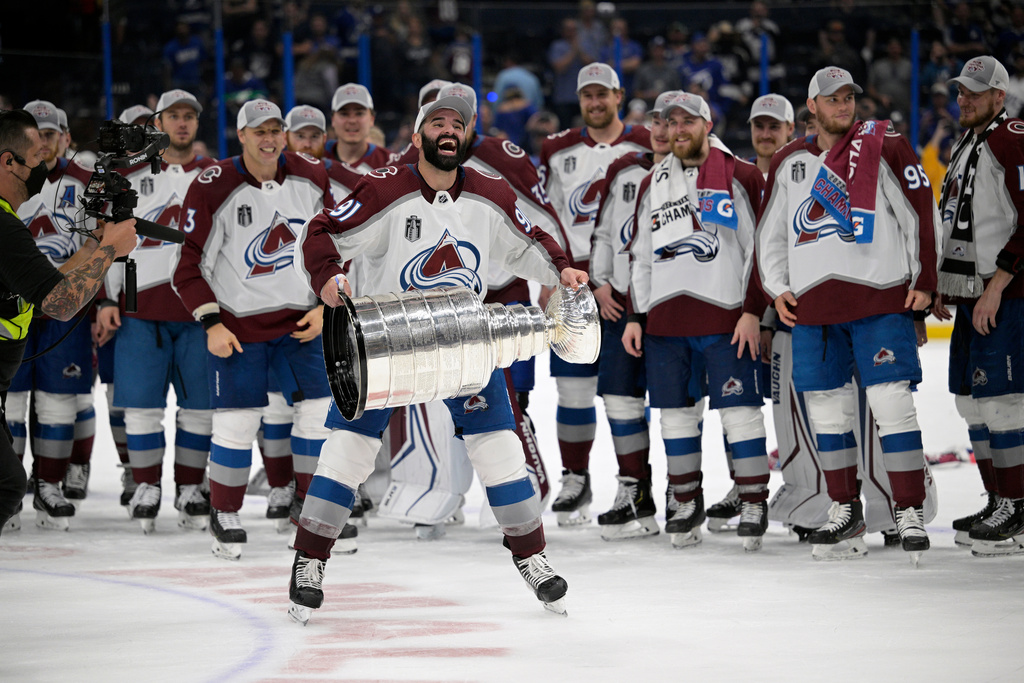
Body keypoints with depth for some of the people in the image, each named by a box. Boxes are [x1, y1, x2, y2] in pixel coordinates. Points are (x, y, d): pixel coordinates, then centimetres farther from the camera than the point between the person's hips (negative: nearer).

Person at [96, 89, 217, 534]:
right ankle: (147, 488, 7)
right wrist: (107, 299, 0)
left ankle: (190, 488, 12)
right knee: (141, 403, -3)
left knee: (200, 405, 1)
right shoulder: (129, 178, 8)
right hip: (141, 305, 0)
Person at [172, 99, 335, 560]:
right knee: (237, 420, -5)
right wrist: (211, 324, -12)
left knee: (321, 411, 1)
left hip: (299, 321, 4)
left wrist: (324, 306, 1)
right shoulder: (212, 188, -13)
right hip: (236, 324, -4)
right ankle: (224, 517, 11)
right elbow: (188, 263, -8)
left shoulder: (311, 178, -1)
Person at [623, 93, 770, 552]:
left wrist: (753, 311, -9)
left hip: (727, 317, -5)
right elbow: (640, 253, 19)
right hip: (664, 319, 5)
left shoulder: (741, 177, -1)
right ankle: (687, 505, 17)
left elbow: (762, 247, -3)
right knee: (676, 412, 7)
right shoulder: (653, 184, 15)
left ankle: (754, 505, 1)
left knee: (739, 410, -6)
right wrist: (634, 316, 12)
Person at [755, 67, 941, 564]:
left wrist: (924, 281, -3)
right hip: (812, 306, 5)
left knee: (891, 402, -10)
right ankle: (845, 512, 17)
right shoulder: (789, 163, 13)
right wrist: (777, 289, 10)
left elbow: (921, 212, 0)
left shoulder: (883, 147, 0)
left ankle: (909, 513, -6)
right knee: (826, 409, 6)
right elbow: (770, 232, 22)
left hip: (880, 299, -4)